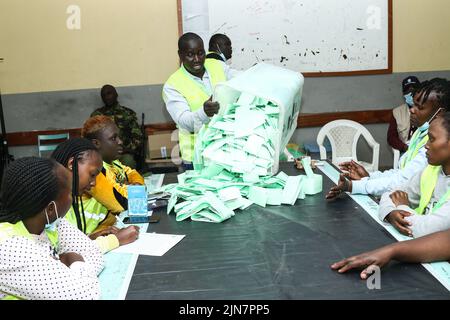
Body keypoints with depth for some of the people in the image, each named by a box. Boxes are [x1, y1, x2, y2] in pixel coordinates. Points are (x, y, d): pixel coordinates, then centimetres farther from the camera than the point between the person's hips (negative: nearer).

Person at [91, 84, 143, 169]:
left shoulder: (128, 113, 13)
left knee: (127, 160, -35)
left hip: (125, 153, -1)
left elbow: (137, 137, 8)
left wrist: (127, 149, -10)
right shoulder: (96, 115, 18)